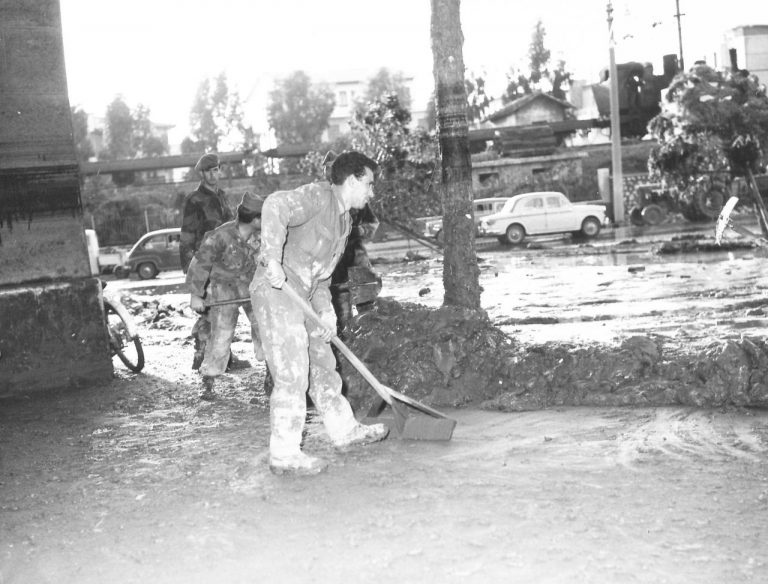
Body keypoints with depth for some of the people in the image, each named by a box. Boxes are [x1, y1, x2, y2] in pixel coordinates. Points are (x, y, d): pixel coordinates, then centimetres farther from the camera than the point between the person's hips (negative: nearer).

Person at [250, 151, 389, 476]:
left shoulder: (343, 221, 18)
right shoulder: (318, 196, -12)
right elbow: (276, 206, -31)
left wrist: (326, 311, 5)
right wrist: (273, 259, -34)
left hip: (302, 298, 10)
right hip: (276, 292, -10)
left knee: (323, 366, 18)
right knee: (292, 375, -8)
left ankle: (345, 431, 33)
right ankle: (284, 455, 0)